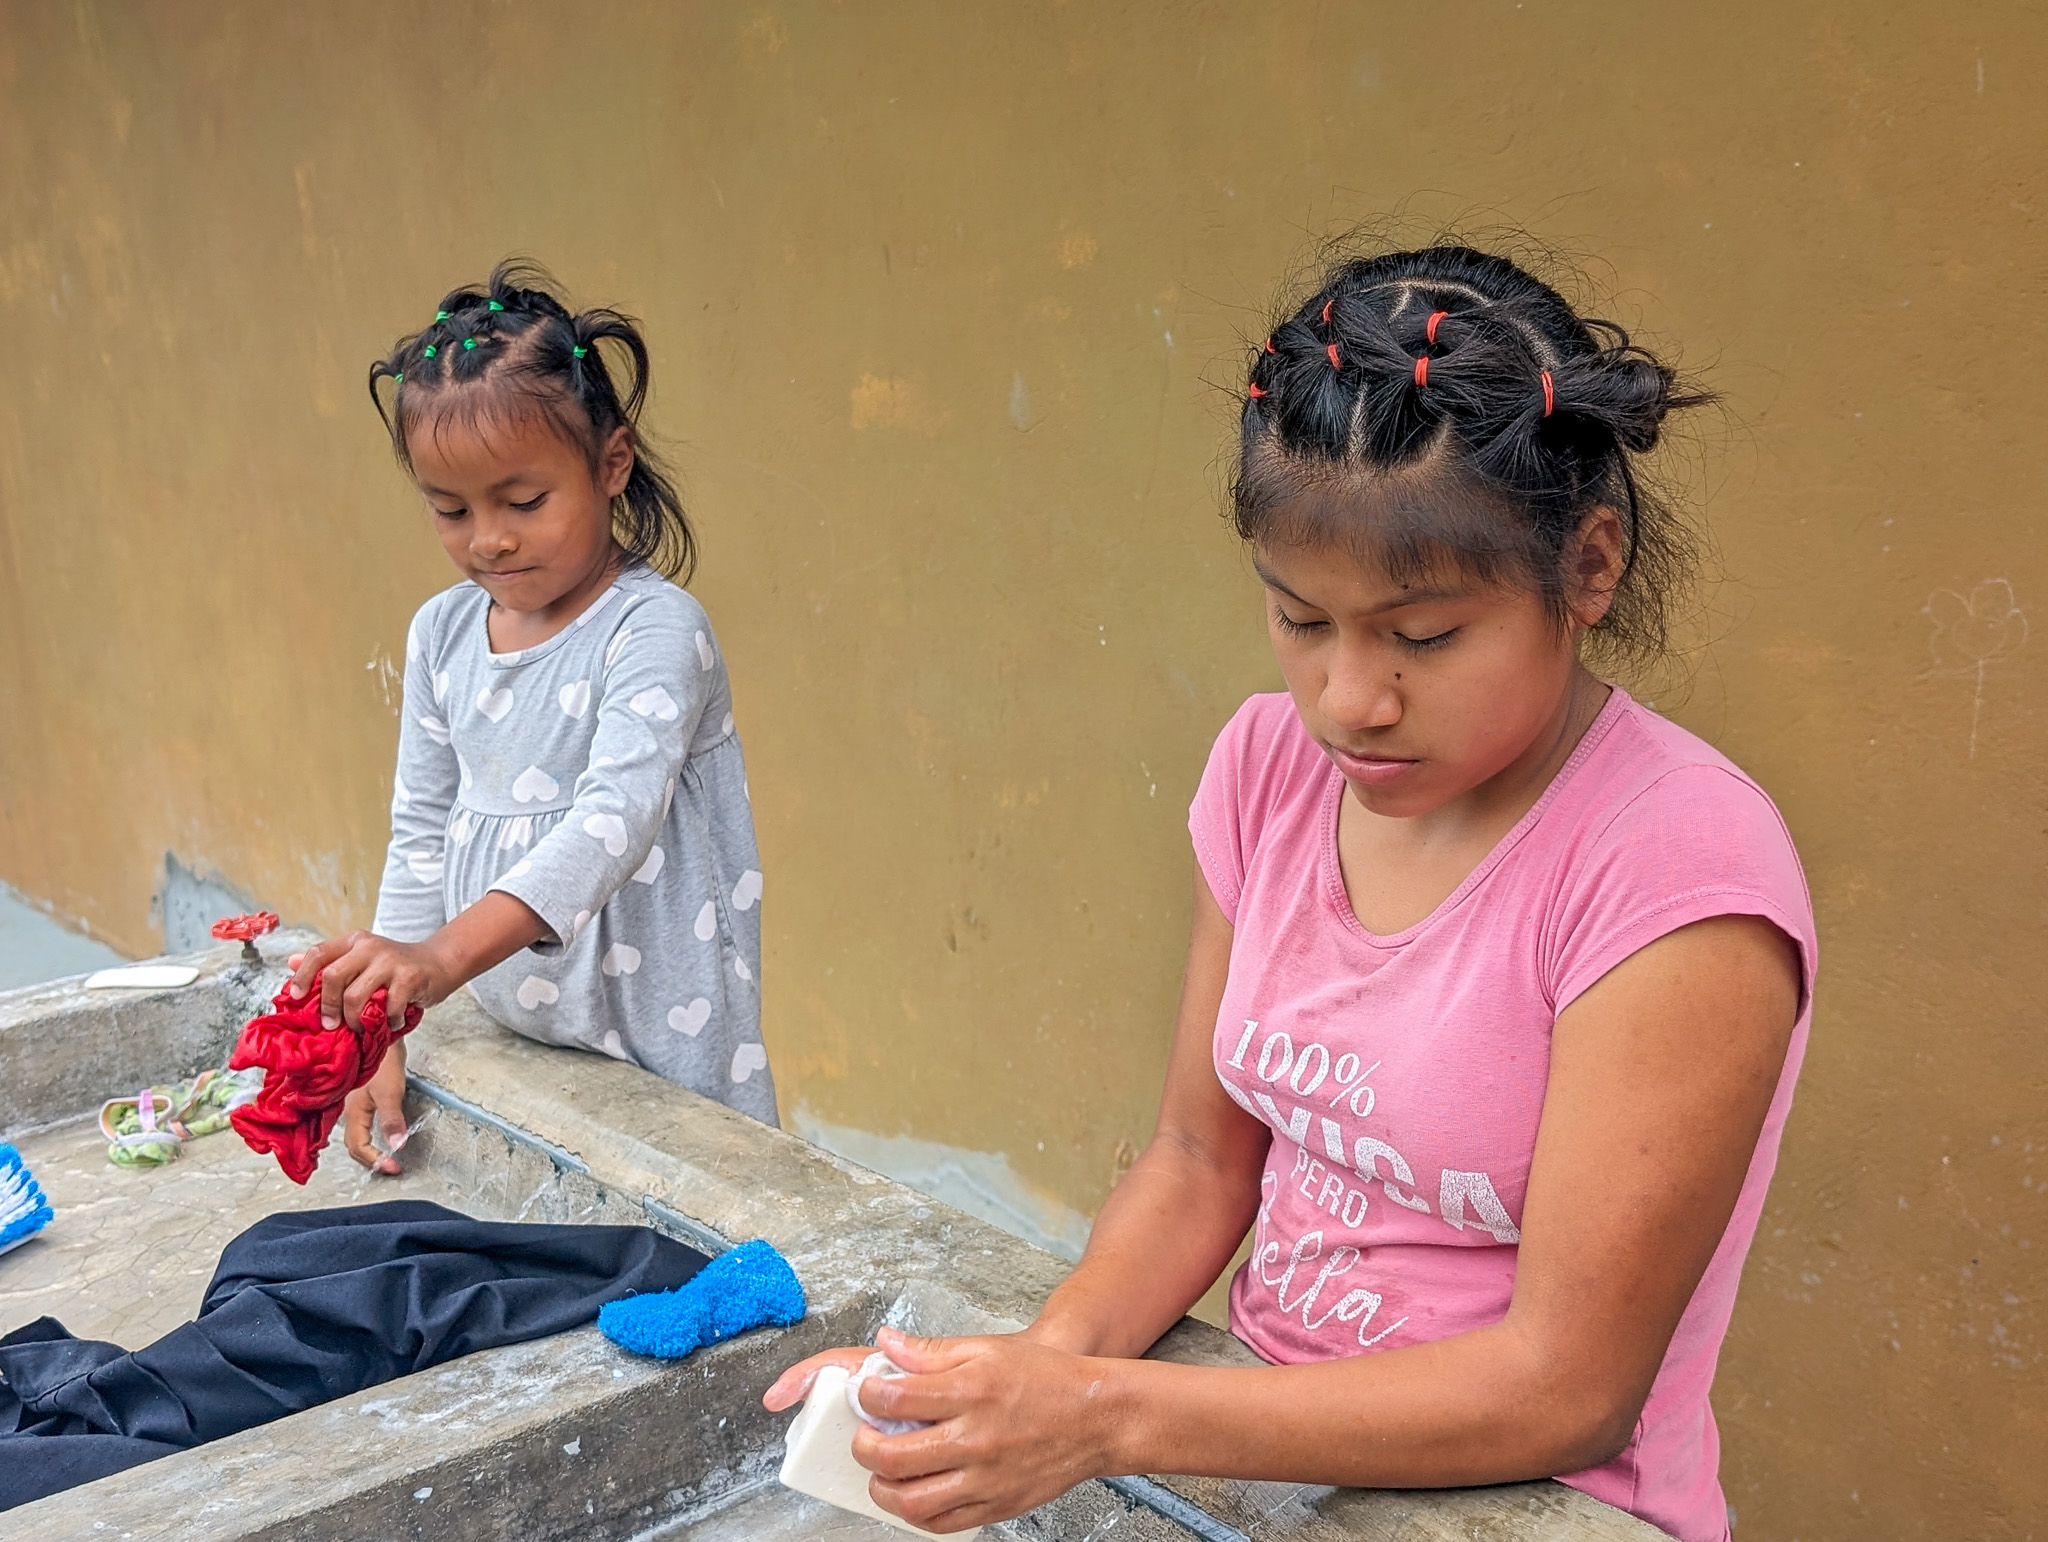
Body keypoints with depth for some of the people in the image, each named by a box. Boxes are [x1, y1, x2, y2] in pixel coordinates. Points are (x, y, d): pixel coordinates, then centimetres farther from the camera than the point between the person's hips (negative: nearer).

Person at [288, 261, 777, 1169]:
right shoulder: (441, 635, 4)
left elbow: (616, 813, -31)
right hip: (502, 1041, 6)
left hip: (655, 1051, -5)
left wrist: (447, 954, -45)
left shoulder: (655, 628, -17)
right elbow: (422, 830, 10)